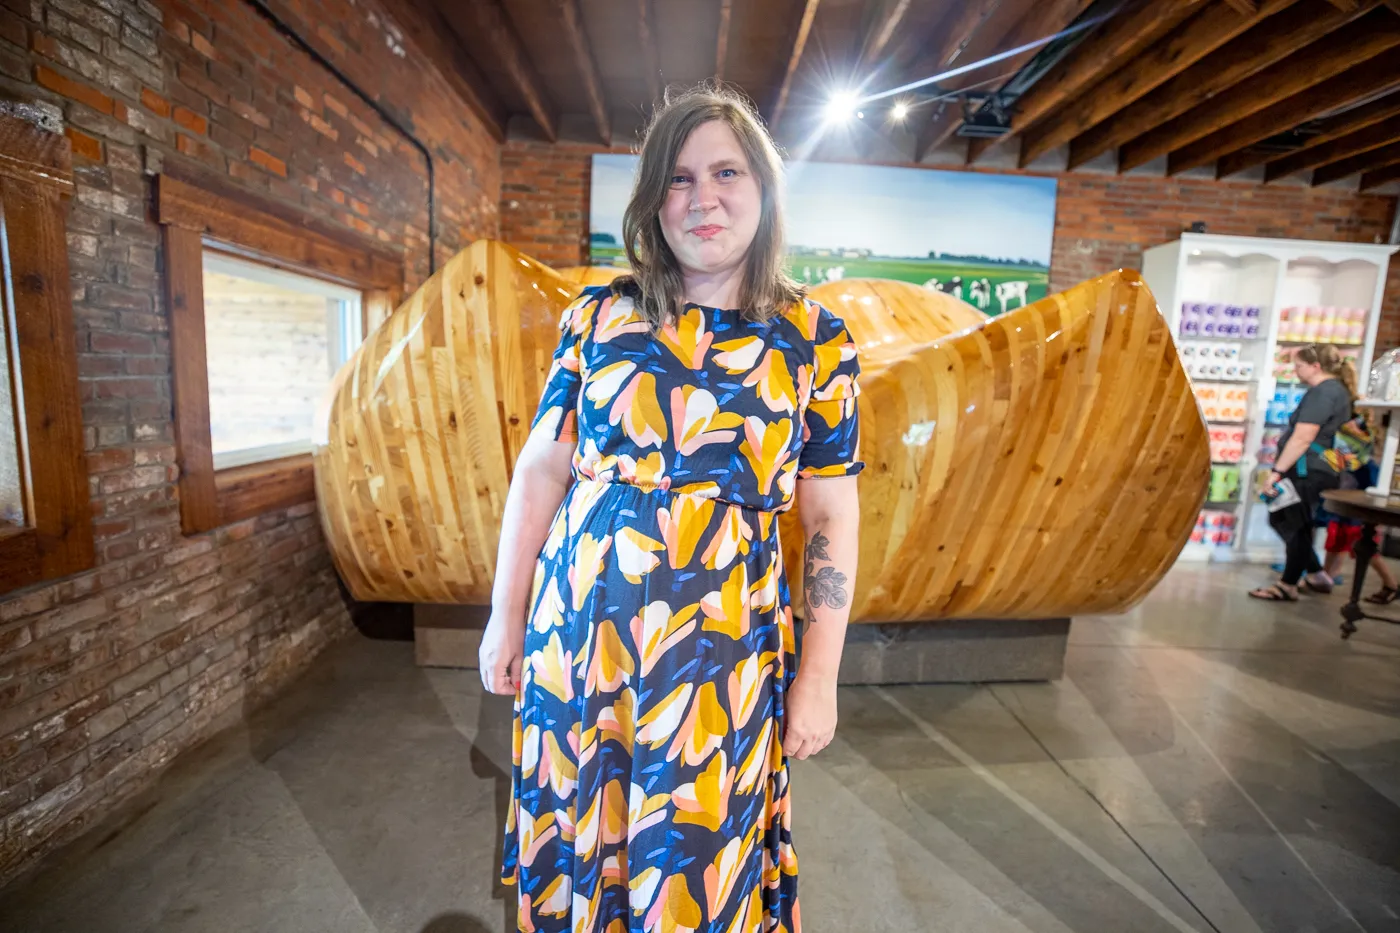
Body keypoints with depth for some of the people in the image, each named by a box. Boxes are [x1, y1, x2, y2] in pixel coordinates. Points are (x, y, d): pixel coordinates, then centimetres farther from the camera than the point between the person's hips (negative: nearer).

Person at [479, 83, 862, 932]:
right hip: (578, 634, 2)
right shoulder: (598, 318, 0)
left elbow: (831, 517, -3)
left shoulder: (814, 340, -3)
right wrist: (506, 617, 7)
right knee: (576, 852, 22)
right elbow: (539, 472, 4)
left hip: (723, 657, -1)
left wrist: (819, 679, -2)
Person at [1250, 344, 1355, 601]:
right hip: (1320, 471, 10)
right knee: (1283, 520, 18)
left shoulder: (1321, 393, -16)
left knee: (1294, 526, -1)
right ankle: (1316, 575, 25)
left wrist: (1277, 471, -22)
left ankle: (1288, 586, 10)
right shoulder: (1338, 390, 17)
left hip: (1307, 473, -10)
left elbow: (1302, 438, -22)